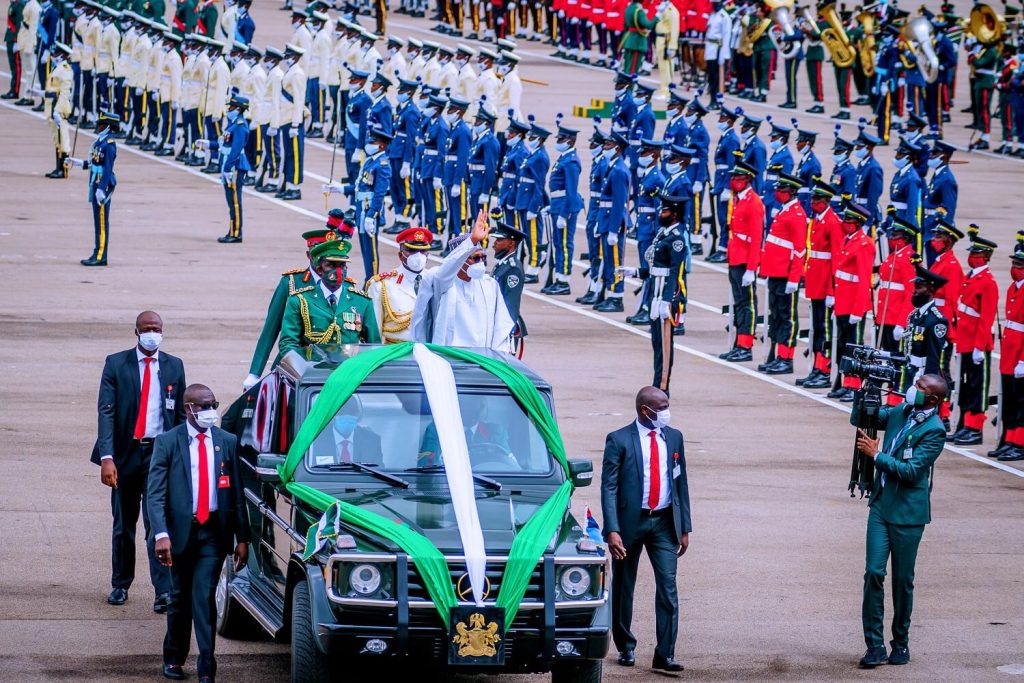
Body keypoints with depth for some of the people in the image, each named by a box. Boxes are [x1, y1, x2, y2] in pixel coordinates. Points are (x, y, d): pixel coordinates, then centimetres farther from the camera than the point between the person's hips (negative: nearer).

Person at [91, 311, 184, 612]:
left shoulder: (173, 367, 6)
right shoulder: (116, 364, 0)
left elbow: (181, 414, 11)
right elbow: (106, 412, -8)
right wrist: (107, 457, -18)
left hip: (161, 453, 0)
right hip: (125, 452, 1)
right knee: (123, 525, 11)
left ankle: (164, 591, -15)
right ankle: (120, 585, 26)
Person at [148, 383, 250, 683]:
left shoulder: (227, 442, 3)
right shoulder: (167, 442, -4)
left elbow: (237, 493, 5)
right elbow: (155, 493, -8)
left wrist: (242, 538, 2)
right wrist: (161, 534, -20)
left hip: (214, 532, 0)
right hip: (181, 530, 0)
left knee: (204, 598, -7)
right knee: (180, 598, 12)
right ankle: (173, 658, 29)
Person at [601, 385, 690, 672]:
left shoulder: (673, 438, 7)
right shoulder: (619, 441, -7)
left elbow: (681, 483, 11)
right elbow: (609, 487, -9)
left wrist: (684, 528, 9)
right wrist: (612, 530, -18)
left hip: (664, 522, 3)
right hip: (631, 521, -3)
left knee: (668, 587, -8)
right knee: (623, 589, 9)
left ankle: (665, 654, -7)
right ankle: (626, 648, 25)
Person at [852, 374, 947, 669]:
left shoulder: (934, 431, -13)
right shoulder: (900, 413, 7)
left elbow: (912, 471, -19)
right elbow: (858, 420, 18)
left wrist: (876, 455, -17)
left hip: (907, 513, -5)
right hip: (881, 505, 5)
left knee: (902, 579, 4)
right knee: (874, 573, -3)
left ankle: (901, 643, 20)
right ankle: (875, 646, 0)